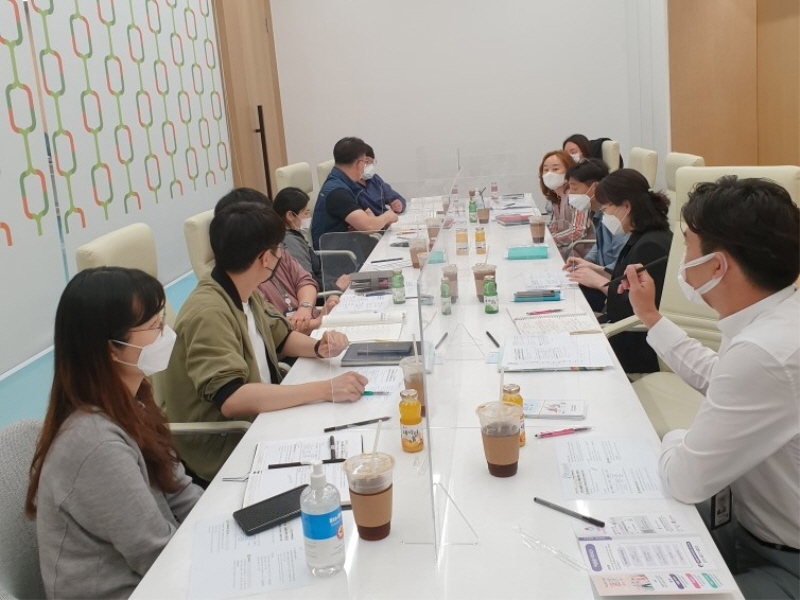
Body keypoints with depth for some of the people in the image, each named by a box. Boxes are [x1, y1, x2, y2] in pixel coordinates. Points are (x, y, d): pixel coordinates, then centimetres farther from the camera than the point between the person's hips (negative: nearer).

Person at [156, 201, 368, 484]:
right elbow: (231, 399, -36)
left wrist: (318, 348, -6)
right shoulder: (209, 313, -26)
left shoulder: (245, 293, 2)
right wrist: (326, 389, -38)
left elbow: (281, 336, 17)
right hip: (224, 452, -8)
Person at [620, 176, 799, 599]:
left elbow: (686, 480, -26)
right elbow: (718, 380, 19)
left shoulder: (765, 353, -34)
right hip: (763, 534, 8)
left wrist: (675, 440, -4)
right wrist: (650, 317, 24)